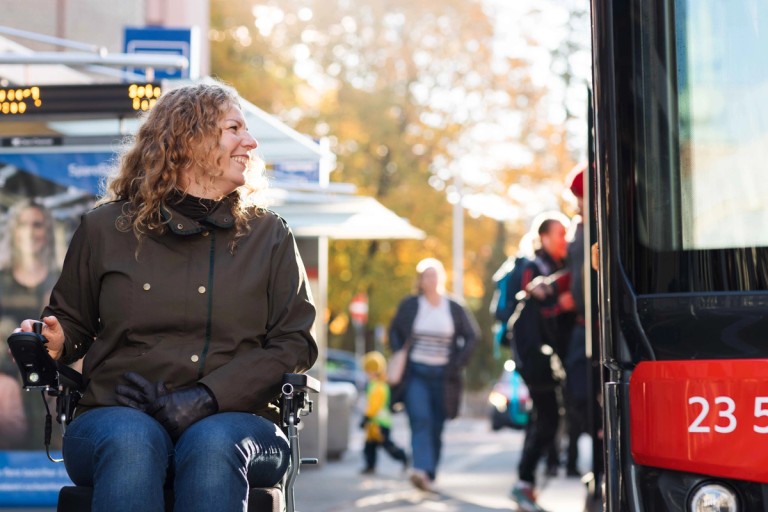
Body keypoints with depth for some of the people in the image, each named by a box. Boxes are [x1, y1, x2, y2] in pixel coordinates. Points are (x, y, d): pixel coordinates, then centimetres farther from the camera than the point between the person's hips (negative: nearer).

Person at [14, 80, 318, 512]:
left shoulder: (269, 236, 14)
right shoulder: (105, 227, 13)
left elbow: (294, 345, 6)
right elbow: (71, 322, 23)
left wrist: (203, 400, -9)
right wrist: (51, 342, -4)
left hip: (232, 419, 0)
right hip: (117, 415, 0)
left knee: (213, 444, -36)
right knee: (131, 441, -36)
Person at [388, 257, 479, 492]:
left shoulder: (455, 309, 4)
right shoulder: (409, 305, 3)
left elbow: (471, 336, 11)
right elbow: (394, 332, 14)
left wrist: (458, 362, -1)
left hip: (442, 376, 2)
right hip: (415, 373, -1)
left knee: (436, 427, 3)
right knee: (420, 420, -18)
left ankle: (430, 475, 11)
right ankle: (421, 470, -30)